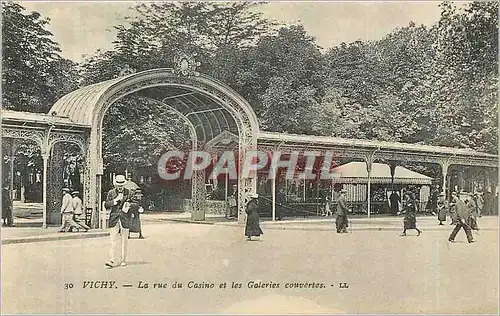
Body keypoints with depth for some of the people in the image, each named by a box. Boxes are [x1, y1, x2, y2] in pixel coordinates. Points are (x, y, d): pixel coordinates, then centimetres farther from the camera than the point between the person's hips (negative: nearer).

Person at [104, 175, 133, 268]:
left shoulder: (128, 192, 7)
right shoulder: (111, 193, 7)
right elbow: (106, 205, 0)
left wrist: (128, 205, -10)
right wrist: (116, 200, -13)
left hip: (125, 219, 0)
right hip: (114, 219, 0)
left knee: (124, 240, 4)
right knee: (112, 240, -7)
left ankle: (122, 260, 14)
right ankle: (112, 260, -9)